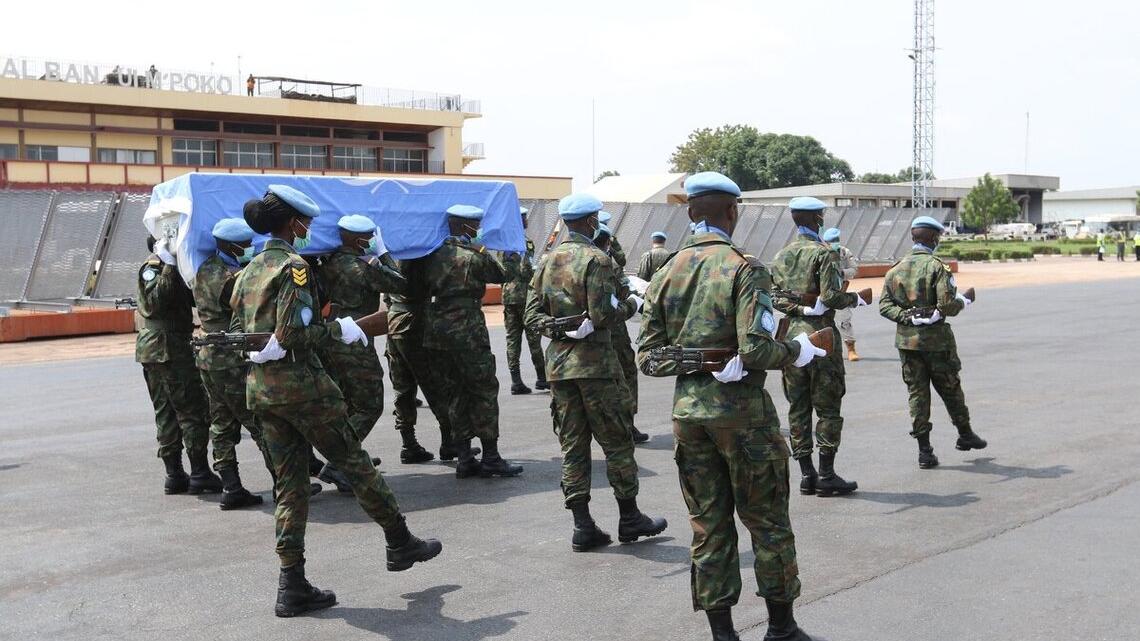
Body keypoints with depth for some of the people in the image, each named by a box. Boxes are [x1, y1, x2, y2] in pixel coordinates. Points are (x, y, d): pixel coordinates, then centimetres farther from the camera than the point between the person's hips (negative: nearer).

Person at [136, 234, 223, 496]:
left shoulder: (170, 267, 19)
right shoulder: (153, 268, -10)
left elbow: (194, 298, 20)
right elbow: (156, 302, -25)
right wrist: (169, 267, -29)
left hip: (154, 351, 10)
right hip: (168, 349, -10)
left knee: (166, 413, 9)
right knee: (193, 411, -6)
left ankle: (174, 474, 13)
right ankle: (200, 474, -4)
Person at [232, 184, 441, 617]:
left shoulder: (249, 272, 13)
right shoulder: (292, 265, -12)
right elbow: (292, 333, -21)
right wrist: (339, 330, -9)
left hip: (259, 387, 8)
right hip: (300, 383, -8)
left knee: (290, 483, 10)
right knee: (353, 462, 7)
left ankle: (292, 586, 9)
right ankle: (400, 543, 21)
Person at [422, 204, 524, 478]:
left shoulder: (434, 252, 6)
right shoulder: (476, 254, -9)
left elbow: (424, 283, 13)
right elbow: (506, 272, 3)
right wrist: (512, 252, 18)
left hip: (437, 329, 7)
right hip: (467, 330, -6)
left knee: (456, 392, 11)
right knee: (484, 389, 1)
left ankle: (464, 458, 12)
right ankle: (490, 457, 2)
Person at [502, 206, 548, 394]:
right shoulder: (525, 242, -12)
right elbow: (525, 270, -19)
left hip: (508, 295, 7)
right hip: (524, 295, -7)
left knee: (512, 338, 5)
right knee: (533, 337, 2)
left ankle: (516, 380, 4)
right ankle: (542, 378, 9)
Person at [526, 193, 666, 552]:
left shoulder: (548, 260, 11)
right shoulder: (596, 259, -11)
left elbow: (532, 314, 8)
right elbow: (602, 315, -17)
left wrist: (558, 329, 1)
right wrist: (631, 305, -1)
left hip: (558, 363, 6)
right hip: (593, 363, -6)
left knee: (573, 445, 8)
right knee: (616, 441, 5)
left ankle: (582, 526, 8)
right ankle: (629, 518, 13)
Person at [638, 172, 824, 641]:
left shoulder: (666, 275, 5)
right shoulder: (745, 268, -11)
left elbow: (647, 358, 2)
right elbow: (756, 350, -20)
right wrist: (798, 352, -3)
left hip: (688, 412, 5)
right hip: (743, 412, -4)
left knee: (708, 528, 12)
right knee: (767, 522, 10)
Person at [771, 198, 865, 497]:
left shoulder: (781, 255, 9)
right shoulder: (824, 253, -11)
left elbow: (775, 299, 6)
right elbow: (831, 297, -17)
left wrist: (797, 307, 7)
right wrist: (854, 299, 0)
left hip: (791, 334, 6)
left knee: (797, 407, 9)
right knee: (828, 407, 2)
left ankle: (806, 474, 13)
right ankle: (826, 475, 3)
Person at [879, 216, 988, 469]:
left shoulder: (896, 269, 5)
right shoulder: (937, 266, -11)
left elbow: (884, 305, -1)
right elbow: (947, 305, -18)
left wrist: (906, 317, -7)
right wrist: (963, 302, 1)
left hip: (906, 338, 4)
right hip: (936, 338, -4)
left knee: (917, 393, 6)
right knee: (950, 389, 14)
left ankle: (924, 449, 6)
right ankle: (965, 435, 31)